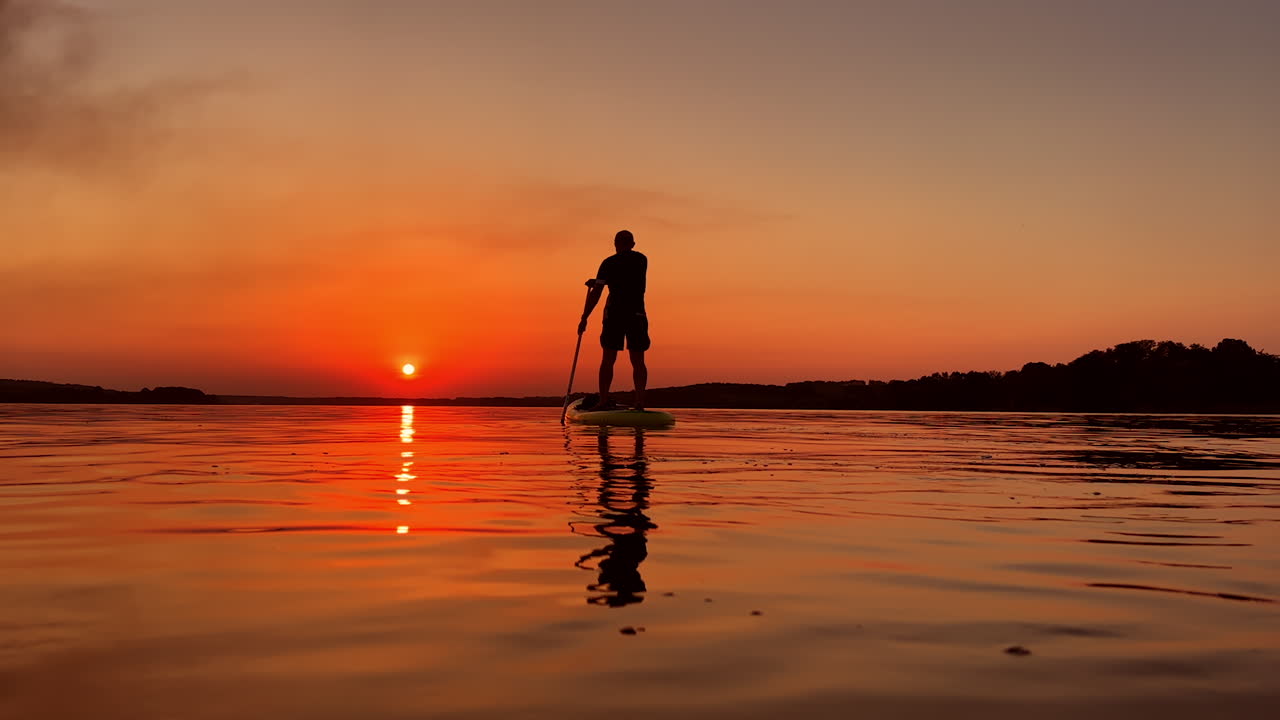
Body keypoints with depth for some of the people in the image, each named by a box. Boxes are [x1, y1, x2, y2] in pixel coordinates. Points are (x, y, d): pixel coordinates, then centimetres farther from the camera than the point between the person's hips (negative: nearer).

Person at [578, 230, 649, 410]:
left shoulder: (609, 263, 0)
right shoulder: (642, 260, 11)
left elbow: (596, 293, -5)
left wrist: (584, 318, 0)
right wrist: (596, 282, 28)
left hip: (614, 314, -2)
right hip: (637, 314, 2)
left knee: (608, 359, 3)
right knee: (638, 360, 4)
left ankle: (603, 400, -2)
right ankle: (640, 402, -3)